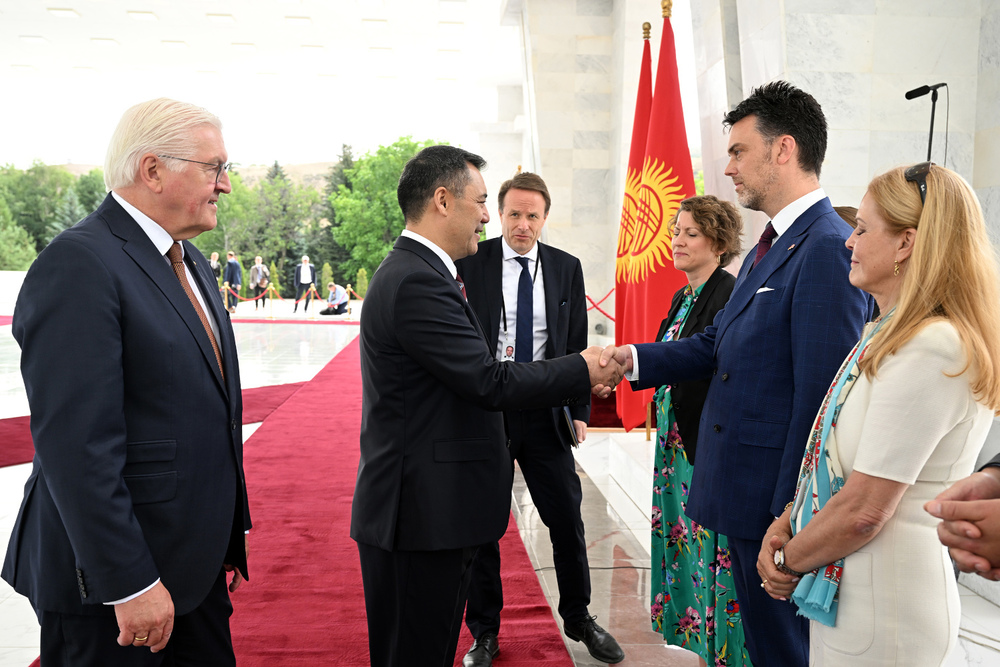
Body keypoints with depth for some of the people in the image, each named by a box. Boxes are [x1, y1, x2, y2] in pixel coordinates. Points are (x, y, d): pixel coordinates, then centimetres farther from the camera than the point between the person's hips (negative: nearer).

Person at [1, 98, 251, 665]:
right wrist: (130, 584, -21)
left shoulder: (191, 261, 11)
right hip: (110, 580, -8)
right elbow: (77, 445, -23)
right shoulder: (79, 264, -18)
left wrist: (229, 533, 15)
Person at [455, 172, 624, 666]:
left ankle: (578, 620, 34)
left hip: (545, 414, 2)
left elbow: (576, 344, 8)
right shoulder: (470, 263, -4)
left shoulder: (566, 268, 4)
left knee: (568, 520, 10)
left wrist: (579, 410, 5)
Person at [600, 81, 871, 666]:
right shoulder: (771, 246, 12)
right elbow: (719, 344, 15)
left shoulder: (828, 249, -20)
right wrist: (635, 358, 2)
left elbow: (821, 397, -23)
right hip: (745, 486, 9)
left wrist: (790, 516, -20)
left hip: (780, 496, -9)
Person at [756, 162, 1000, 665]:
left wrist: (789, 561, -9)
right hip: (844, 587, 8)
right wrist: (784, 527, -1)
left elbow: (864, 509, -24)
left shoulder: (930, 350, -23)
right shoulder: (889, 333, 8)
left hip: (880, 611, -8)